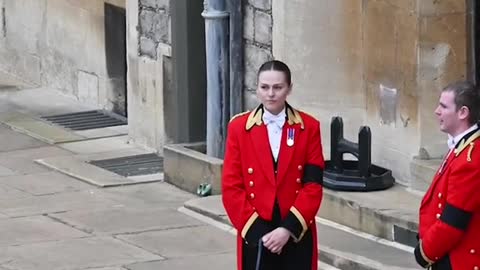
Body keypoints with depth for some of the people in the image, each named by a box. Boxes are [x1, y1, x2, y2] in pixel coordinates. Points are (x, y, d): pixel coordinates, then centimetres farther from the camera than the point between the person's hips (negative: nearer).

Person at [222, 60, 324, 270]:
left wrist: (288, 228, -14)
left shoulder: (309, 127, 1)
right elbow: (231, 187, -2)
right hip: (255, 236, 0)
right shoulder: (239, 127, 0)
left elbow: (313, 185, -4)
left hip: (297, 235, 0)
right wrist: (256, 231, -11)